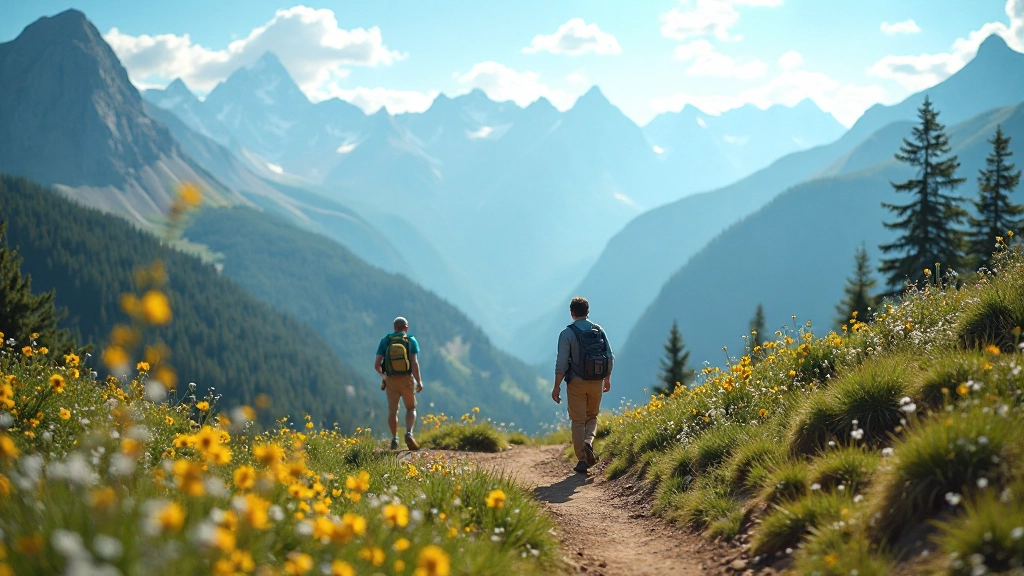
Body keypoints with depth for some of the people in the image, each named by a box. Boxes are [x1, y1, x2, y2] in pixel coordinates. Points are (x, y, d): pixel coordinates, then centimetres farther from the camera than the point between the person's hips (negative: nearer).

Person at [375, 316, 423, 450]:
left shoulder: (385, 341, 4)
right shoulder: (411, 341, -2)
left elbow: (377, 365, 0)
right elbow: (414, 363, -13)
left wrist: (383, 375, 19)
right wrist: (419, 381, -8)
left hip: (391, 379, 1)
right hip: (407, 379, -1)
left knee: (392, 410, 10)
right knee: (411, 409, 12)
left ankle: (394, 439, 1)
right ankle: (409, 433, -10)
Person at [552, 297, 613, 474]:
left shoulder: (567, 333, -7)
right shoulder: (599, 331, 4)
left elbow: (562, 363, -12)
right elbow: (609, 357, 6)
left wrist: (556, 387, -6)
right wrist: (607, 379, 20)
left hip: (577, 382, -3)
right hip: (596, 382, 3)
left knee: (578, 421, 4)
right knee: (592, 416, 20)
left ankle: (582, 460, 2)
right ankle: (588, 441, -9)